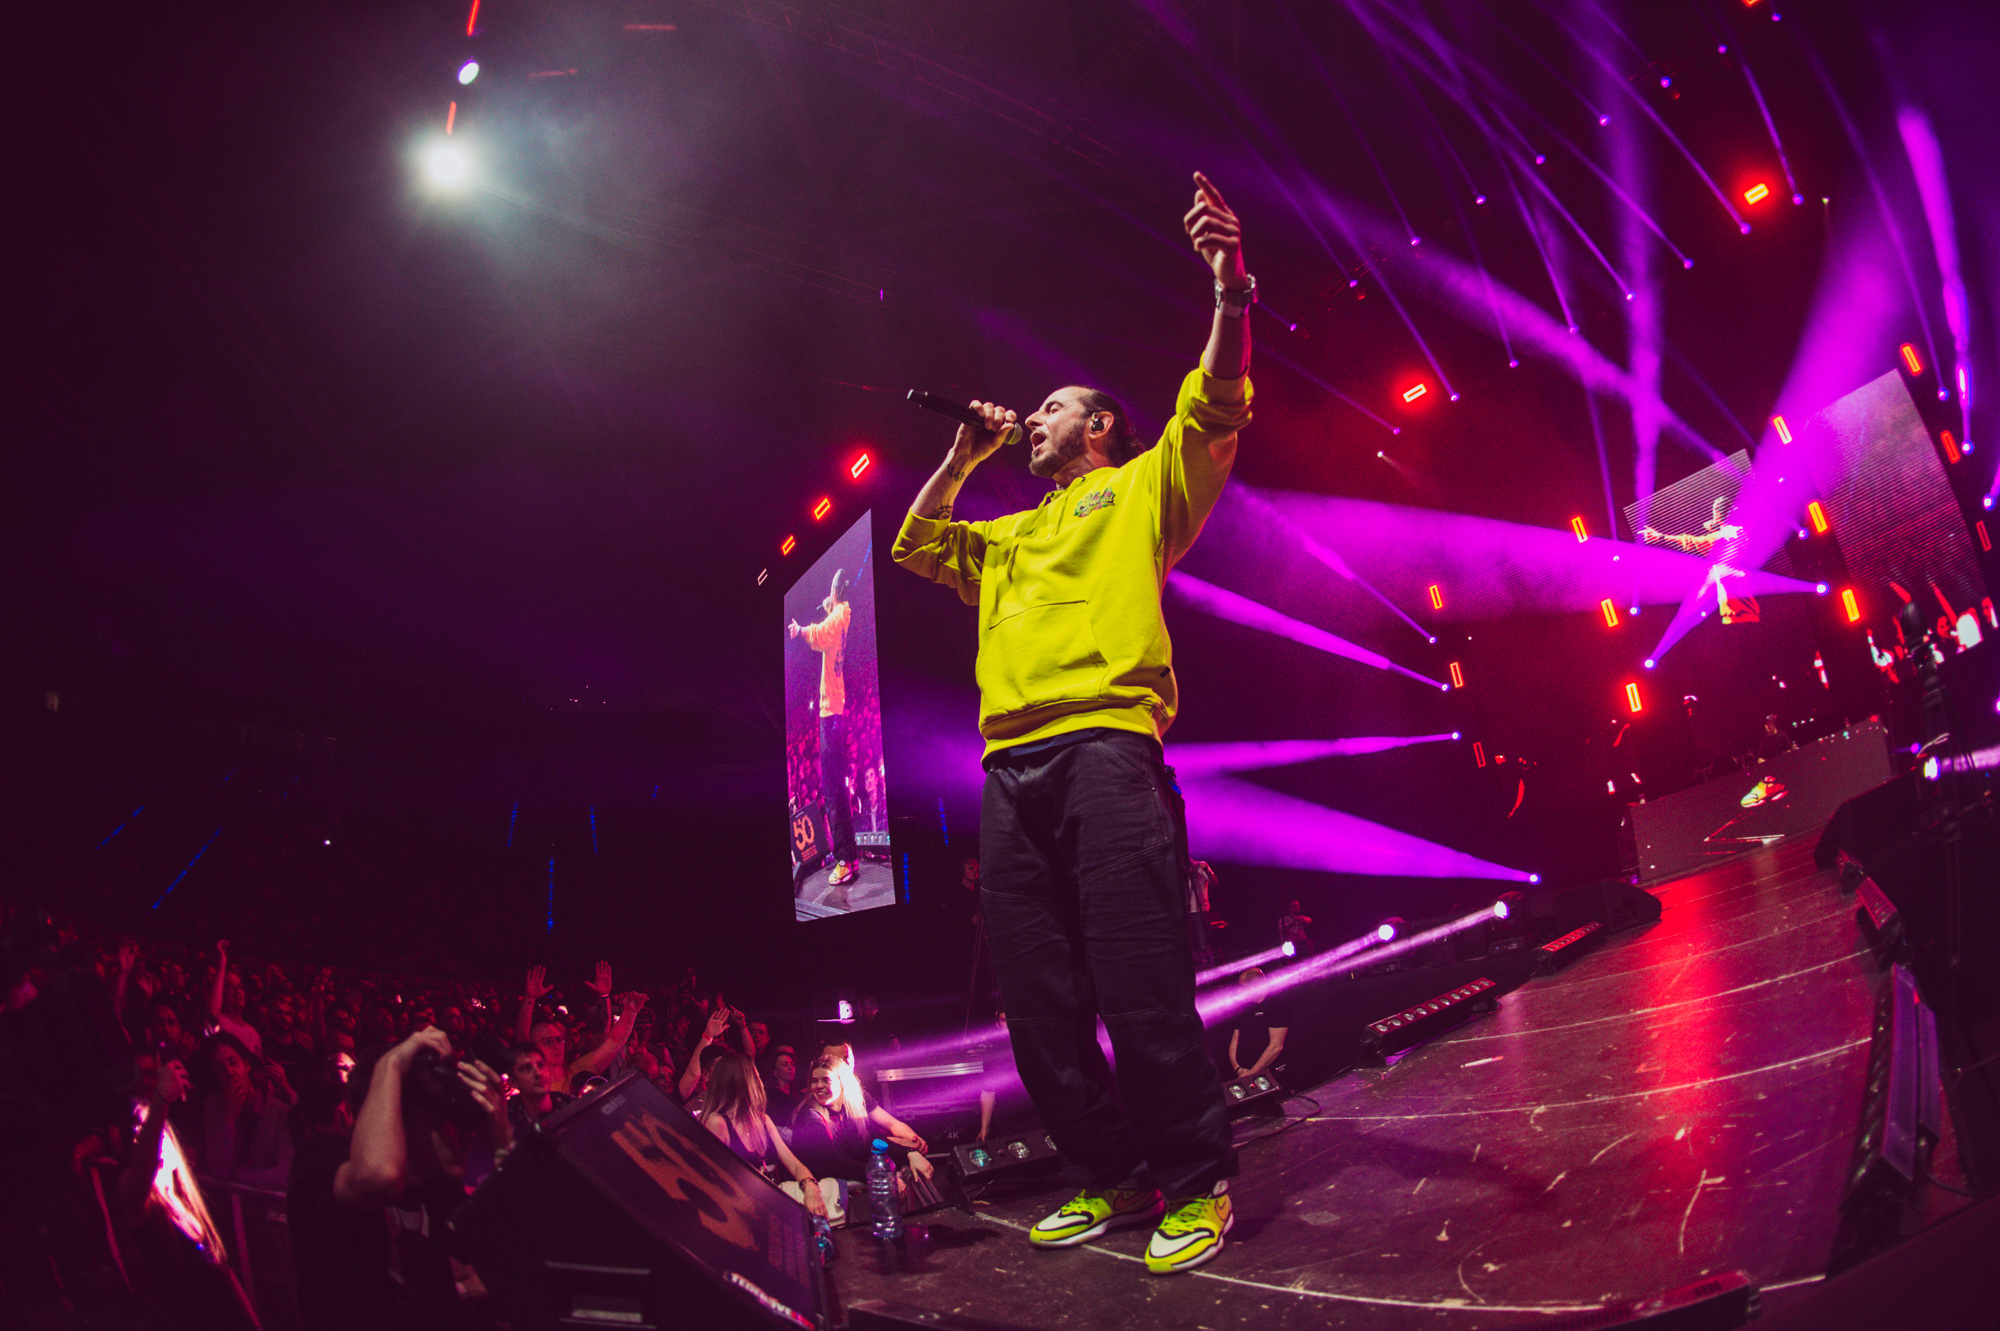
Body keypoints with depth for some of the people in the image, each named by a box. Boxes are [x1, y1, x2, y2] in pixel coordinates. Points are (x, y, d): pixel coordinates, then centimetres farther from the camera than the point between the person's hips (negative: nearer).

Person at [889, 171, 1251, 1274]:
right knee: (1037, 995, 4)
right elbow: (914, 545, 39)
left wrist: (1230, 291, -12)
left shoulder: (1139, 489, 16)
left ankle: (1195, 1182, -3)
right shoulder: (1007, 538, 33)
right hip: (1010, 766, 7)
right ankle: (1105, 1177, 13)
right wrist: (962, 458, 31)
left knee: (1140, 978, -13)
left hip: (1106, 742, -7)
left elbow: (1216, 409, 1)